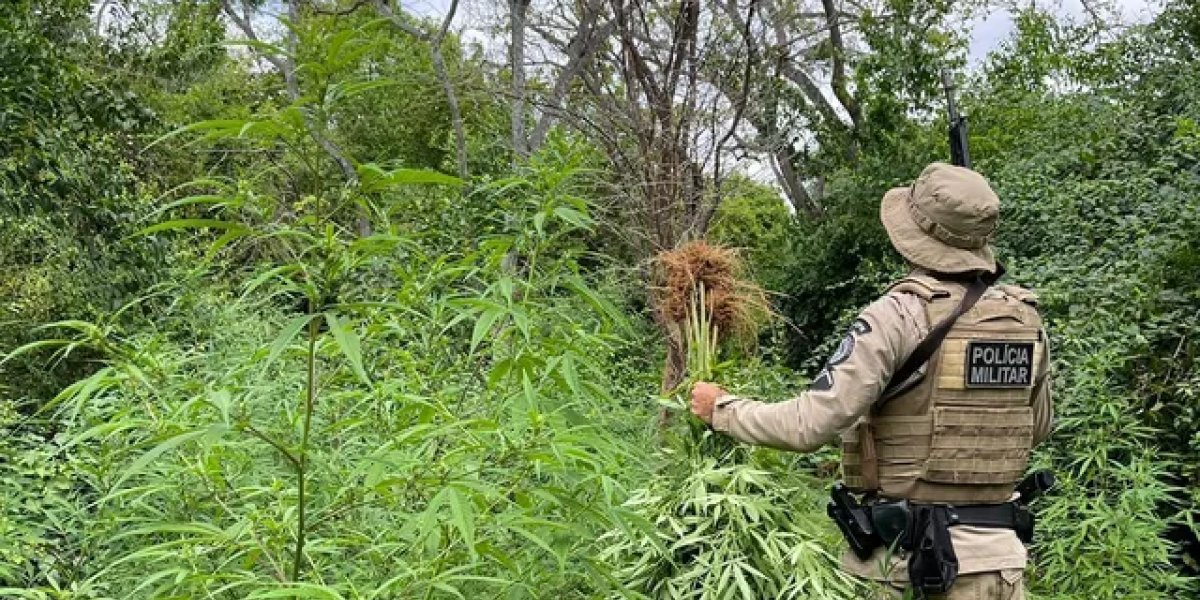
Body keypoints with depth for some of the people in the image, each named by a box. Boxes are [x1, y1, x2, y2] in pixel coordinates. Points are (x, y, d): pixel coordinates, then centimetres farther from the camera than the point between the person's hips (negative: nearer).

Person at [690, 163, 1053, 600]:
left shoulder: (900, 314, -15)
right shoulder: (1026, 318, 2)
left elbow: (810, 424, -18)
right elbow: (1039, 427, 17)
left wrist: (721, 409, -4)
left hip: (910, 554, -5)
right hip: (998, 554, 5)